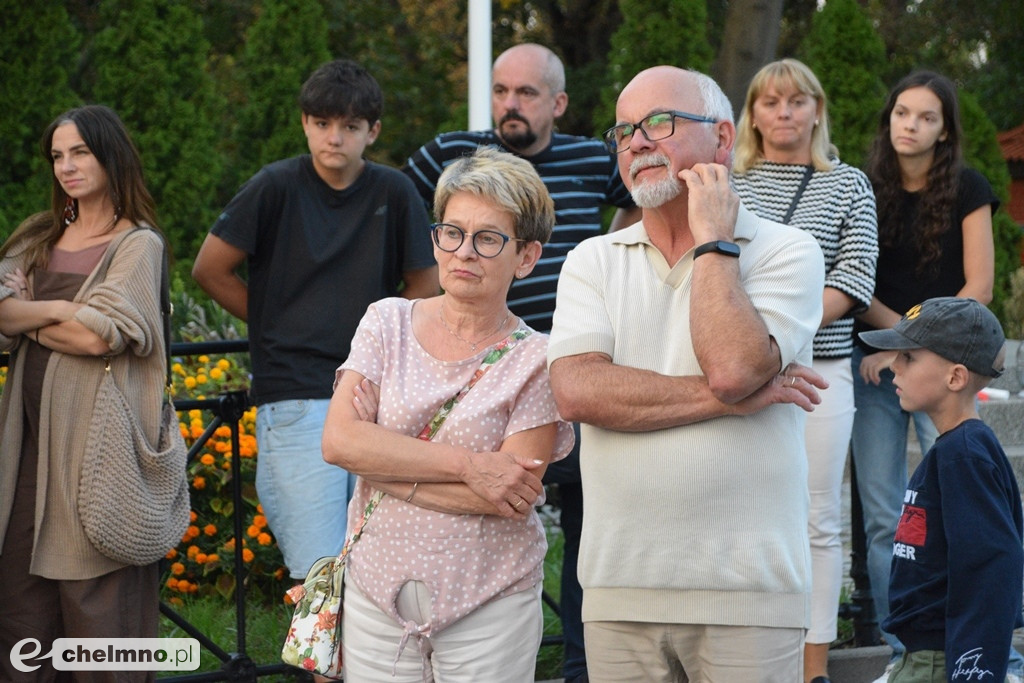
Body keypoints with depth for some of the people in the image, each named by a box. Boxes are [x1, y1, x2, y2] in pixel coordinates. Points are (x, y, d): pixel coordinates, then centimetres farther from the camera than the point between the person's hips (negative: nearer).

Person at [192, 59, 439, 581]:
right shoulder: (278, 187, -2)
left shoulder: (392, 192, 5)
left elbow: (424, 284, 18)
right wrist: (278, 329, 8)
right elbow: (210, 270, 6)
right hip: (295, 398, -3)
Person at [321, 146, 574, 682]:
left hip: (487, 606, -2)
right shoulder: (387, 323, 4)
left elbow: (516, 495, -14)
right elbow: (339, 441, -9)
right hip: (377, 592, 2)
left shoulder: (535, 360, -4)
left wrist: (384, 462, -12)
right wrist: (468, 464, -16)